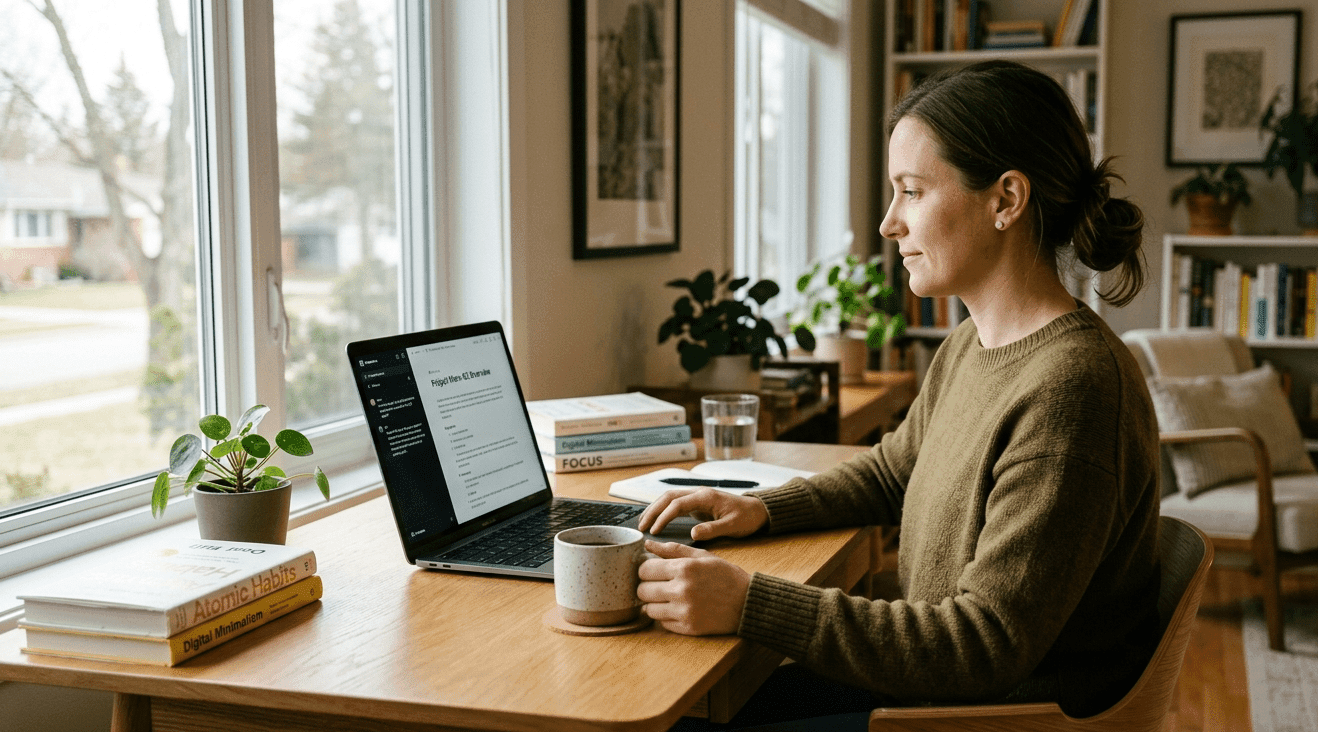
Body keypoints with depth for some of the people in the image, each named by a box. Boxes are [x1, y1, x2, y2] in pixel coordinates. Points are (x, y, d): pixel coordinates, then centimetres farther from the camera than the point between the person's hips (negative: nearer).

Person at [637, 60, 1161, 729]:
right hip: (927, 678, 9)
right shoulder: (969, 347, 5)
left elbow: (986, 648, -27)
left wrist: (748, 604, -29)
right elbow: (892, 471, 23)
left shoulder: (1070, 387, -26)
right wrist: (761, 508, 5)